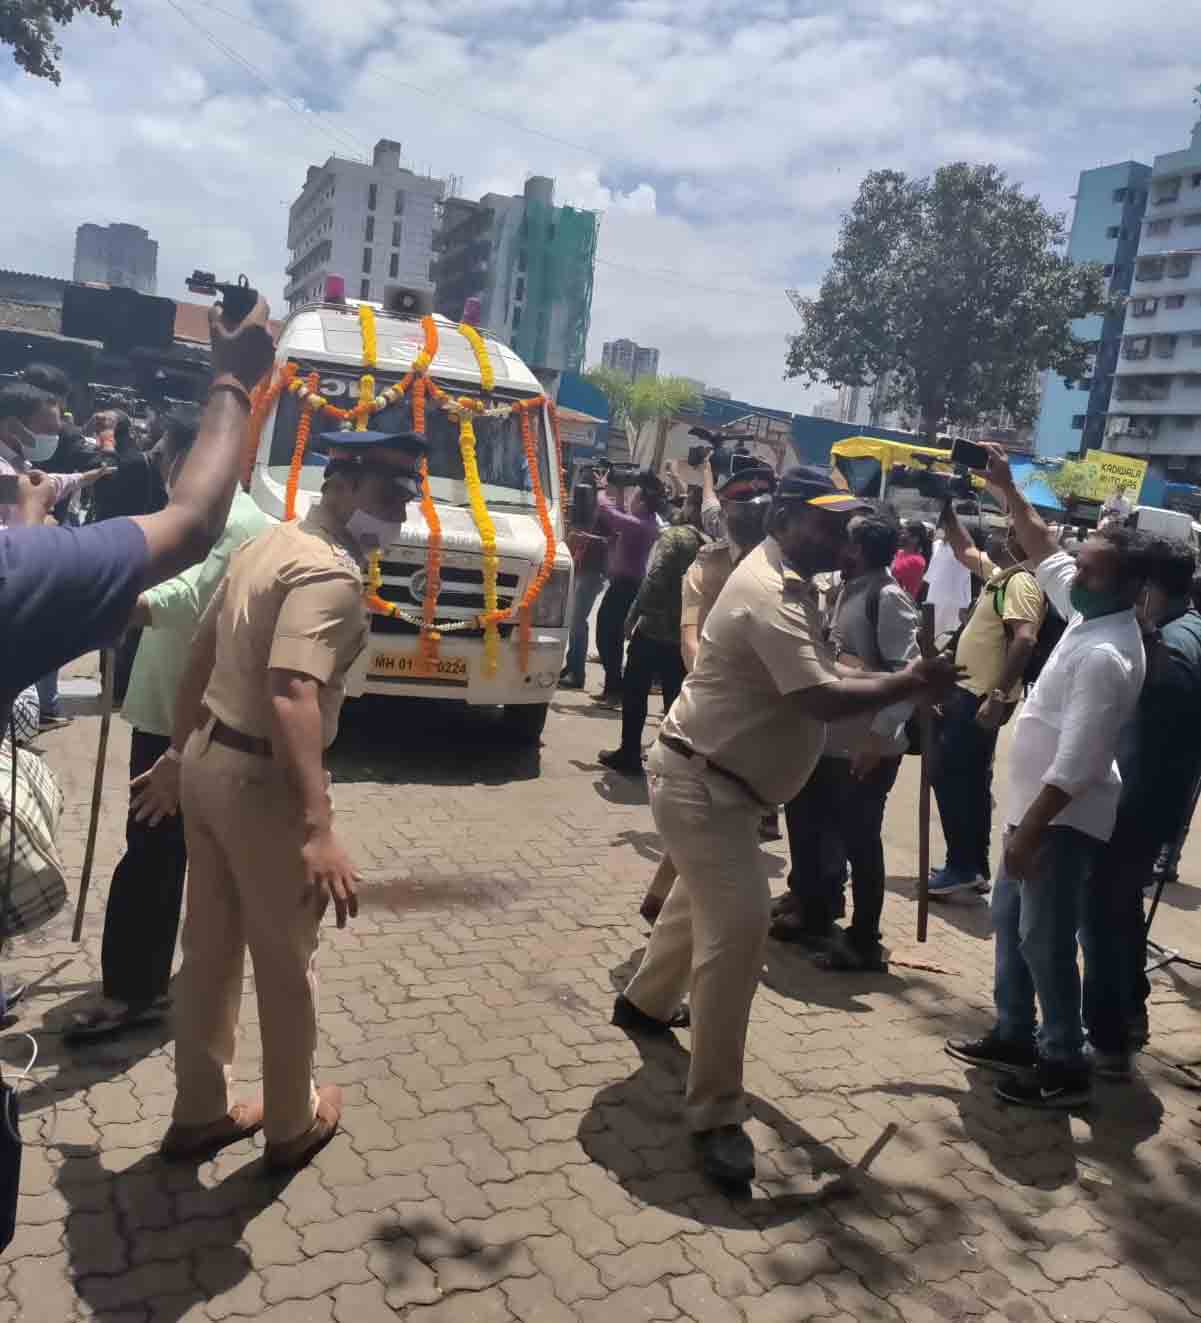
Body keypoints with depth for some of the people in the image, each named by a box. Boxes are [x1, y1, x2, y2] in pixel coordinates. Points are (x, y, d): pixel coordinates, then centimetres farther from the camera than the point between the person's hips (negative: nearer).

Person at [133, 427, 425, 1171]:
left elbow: (204, 651, 16)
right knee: (287, 963, 10)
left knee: (210, 949, 20)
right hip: (260, 780, -9)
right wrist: (318, 830, -38)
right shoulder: (332, 573, -21)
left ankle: (200, 1113, 36)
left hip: (208, 760, 9)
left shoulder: (270, 544, 10)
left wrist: (179, 754, 23)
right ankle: (294, 1124, 29)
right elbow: (291, 696, -33)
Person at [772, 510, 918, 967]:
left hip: (865, 749, -9)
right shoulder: (847, 590, 9)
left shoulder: (889, 599, -17)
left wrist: (880, 738, -25)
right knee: (808, 824, 19)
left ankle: (864, 942, 20)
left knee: (859, 843, 3)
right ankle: (812, 913, 38)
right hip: (830, 740, 9)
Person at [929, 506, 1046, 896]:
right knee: (970, 782, 13)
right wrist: (948, 513, 21)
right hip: (971, 692, 10)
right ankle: (974, 866, 20)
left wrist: (999, 695, -34)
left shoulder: (1022, 582, -17)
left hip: (981, 697, -10)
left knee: (949, 777, -5)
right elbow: (965, 551, 28)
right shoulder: (1001, 573, 12)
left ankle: (962, 866, 1)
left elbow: (1025, 639, -30)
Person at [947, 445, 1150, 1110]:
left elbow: (1076, 764, -27)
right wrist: (1006, 488, 11)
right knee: (1009, 921, 19)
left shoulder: (1106, 657, -26)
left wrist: (1028, 831, -23)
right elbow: (1045, 554, 17)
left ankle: (1064, 1065, 17)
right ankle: (1013, 1035, 33)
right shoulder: (1089, 614, 2)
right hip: (1037, 805, 10)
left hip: (1063, 819, -10)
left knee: (1044, 941, 1)